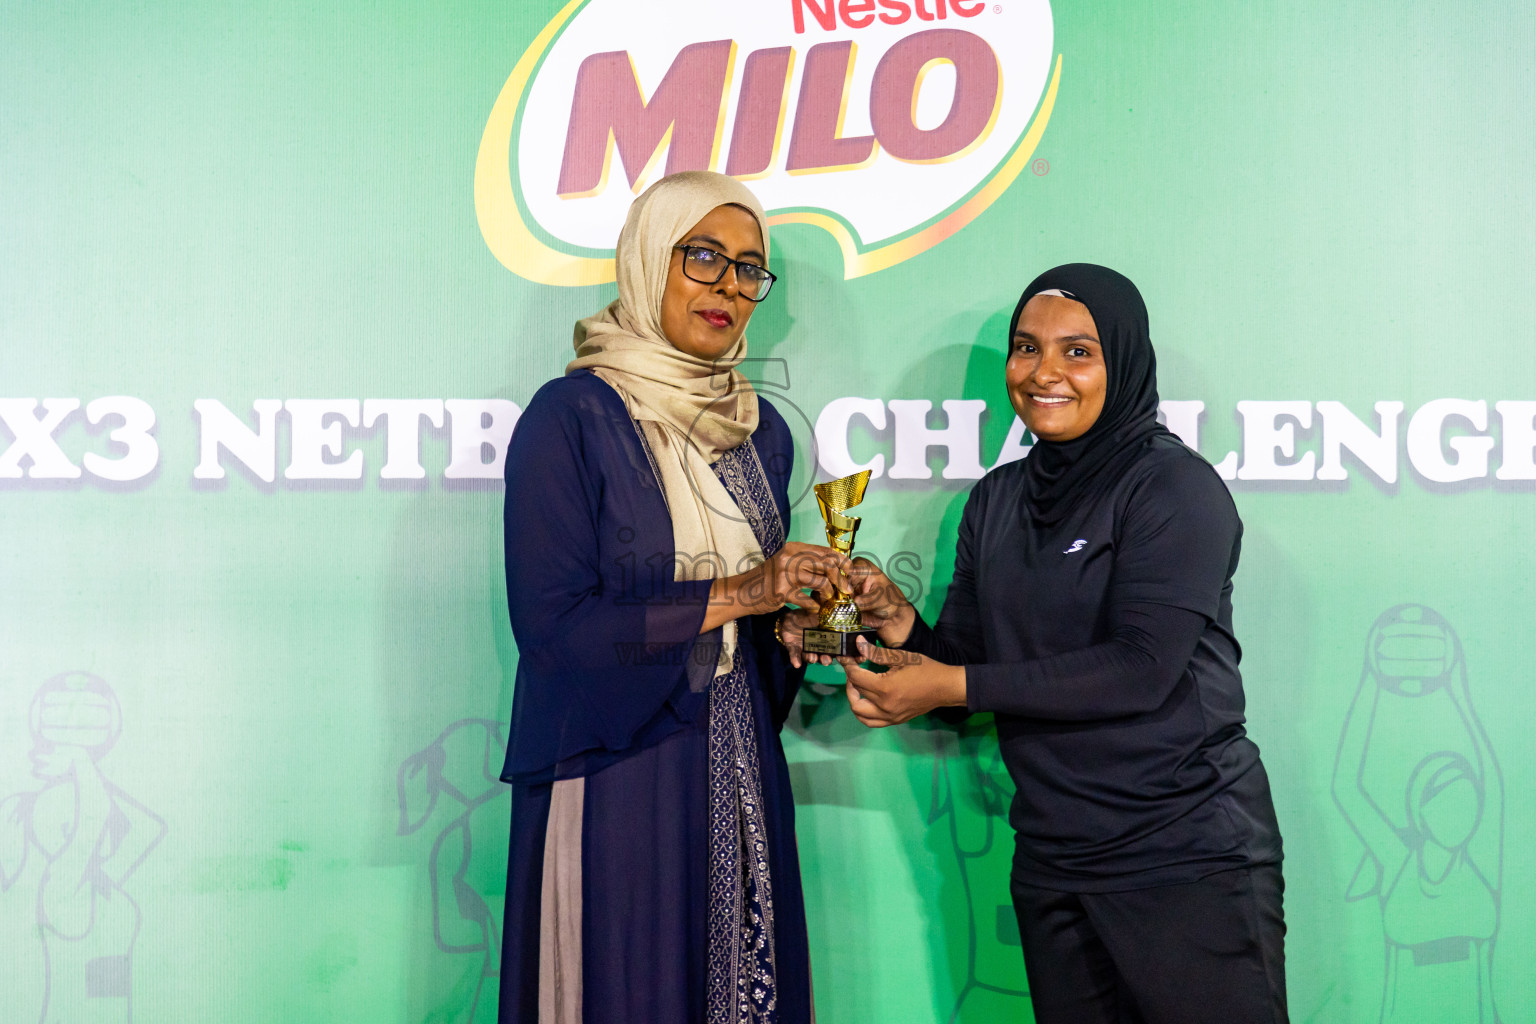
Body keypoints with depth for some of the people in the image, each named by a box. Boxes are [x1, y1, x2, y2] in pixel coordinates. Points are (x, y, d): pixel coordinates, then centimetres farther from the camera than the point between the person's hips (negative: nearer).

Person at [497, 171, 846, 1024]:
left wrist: (804, 612, -4)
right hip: (613, 781, -5)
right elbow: (550, 624, -17)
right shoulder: (572, 416, -9)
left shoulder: (763, 431, 10)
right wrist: (730, 596, -18)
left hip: (738, 772, 6)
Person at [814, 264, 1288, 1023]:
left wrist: (953, 686, -20)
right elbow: (964, 656, 10)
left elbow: (1140, 670, -21)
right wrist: (902, 626, -12)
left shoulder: (1175, 488, -11)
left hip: (1188, 856, -6)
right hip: (1051, 862, 6)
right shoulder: (996, 500, 8)